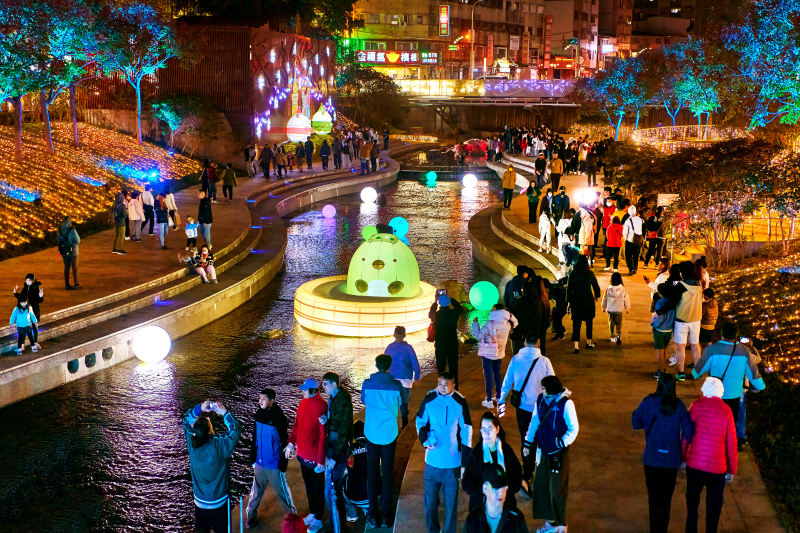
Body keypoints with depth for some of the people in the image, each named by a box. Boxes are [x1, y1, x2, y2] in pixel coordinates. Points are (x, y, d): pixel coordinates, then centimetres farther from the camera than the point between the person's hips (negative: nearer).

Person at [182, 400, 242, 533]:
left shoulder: (191, 444, -16)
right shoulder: (220, 445, -28)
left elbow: (186, 420, 1)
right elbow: (236, 428, -13)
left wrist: (199, 408, -9)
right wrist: (224, 413, -10)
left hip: (200, 502, 3)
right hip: (219, 503, -3)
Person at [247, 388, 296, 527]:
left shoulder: (279, 418, -17)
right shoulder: (259, 414, 0)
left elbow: (284, 441, -12)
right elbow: (255, 438, 10)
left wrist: (283, 463, -12)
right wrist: (253, 456, 10)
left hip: (274, 464, -5)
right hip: (260, 462, 5)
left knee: (281, 490, 7)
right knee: (257, 489, 15)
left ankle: (291, 514, 25)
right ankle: (251, 513, 31)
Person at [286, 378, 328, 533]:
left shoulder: (321, 406, -22)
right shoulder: (303, 402, 1)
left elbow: (323, 435, -21)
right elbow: (297, 423, 12)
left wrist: (321, 460, -19)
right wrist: (291, 442, 2)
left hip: (315, 457, -7)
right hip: (303, 454, 7)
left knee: (318, 488, 10)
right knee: (308, 486, 22)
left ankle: (318, 520, 24)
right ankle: (312, 514, 38)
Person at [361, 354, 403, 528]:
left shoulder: (367, 384, -7)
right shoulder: (396, 385, -9)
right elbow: (402, 405, 6)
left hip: (372, 434, 1)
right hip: (389, 434, -1)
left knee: (372, 474, 9)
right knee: (388, 474, 8)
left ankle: (373, 515, 10)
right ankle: (385, 516, 10)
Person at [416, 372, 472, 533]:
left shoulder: (460, 402, -9)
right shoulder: (429, 399, -7)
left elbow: (466, 429, -2)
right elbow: (420, 421, 6)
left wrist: (466, 456, -1)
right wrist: (424, 439, -12)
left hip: (453, 461, -1)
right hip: (433, 458, 1)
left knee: (451, 500, 10)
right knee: (430, 498, 14)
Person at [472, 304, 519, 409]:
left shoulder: (490, 324, -24)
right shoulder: (507, 324, -6)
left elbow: (479, 336, -17)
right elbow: (514, 323, 18)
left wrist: (475, 323, -6)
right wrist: (509, 314, 12)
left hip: (488, 354, -6)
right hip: (499, 353, 6)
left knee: (489, 376, 2)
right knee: (497, 374, 21)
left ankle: (489, 401, 5)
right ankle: (499, 397, 29)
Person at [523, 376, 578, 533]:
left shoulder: (566, 404, -19)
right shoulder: (541, 399, -3)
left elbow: (573, 429, -12)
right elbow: (534, 421, 10)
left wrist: (562, 443, -23)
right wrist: (528, 443, 13)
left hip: (559, 451, -5)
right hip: (543, 449, 5)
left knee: (557, 488, 3)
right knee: (541, 485, 11)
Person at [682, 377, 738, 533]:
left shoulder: (696, 406, -5)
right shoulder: (726, 411, -8)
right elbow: (731, 443, -5)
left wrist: (683, 458, 12)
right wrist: (731, 470, 6)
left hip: (694, 464, 1)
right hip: (717, 468, -1)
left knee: (692, 502, 21)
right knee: (713, 508, 12)